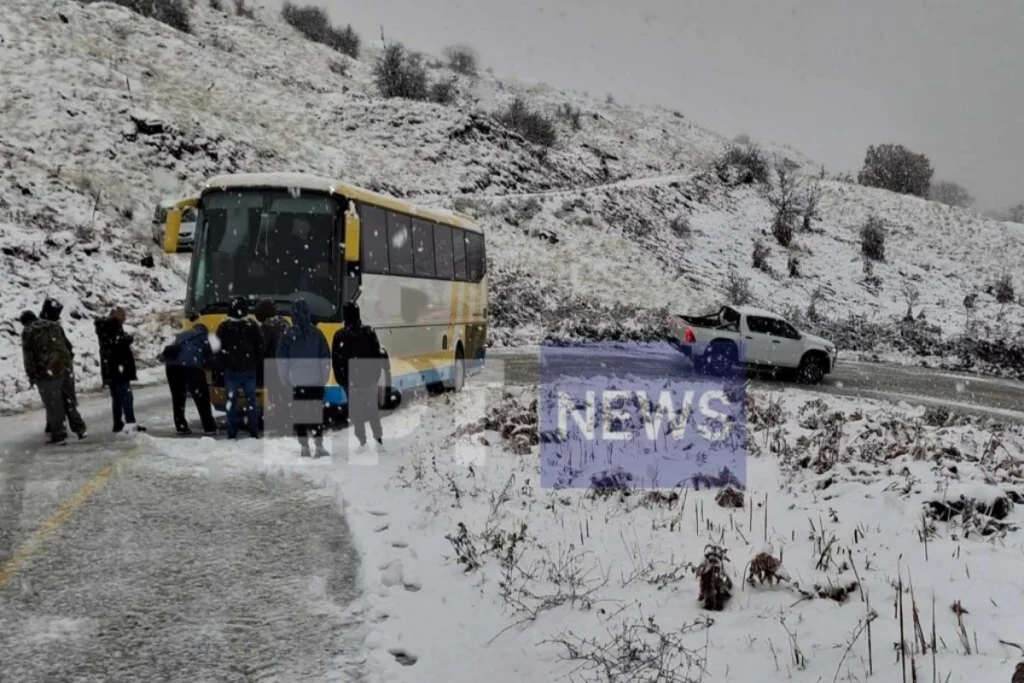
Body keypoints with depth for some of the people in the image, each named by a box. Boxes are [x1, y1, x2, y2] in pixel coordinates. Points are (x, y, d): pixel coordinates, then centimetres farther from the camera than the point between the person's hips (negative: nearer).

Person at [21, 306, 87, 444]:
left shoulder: (28, 332, -2)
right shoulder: (55, 325, 14)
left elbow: (28, 356, -6)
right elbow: (68, 346, 16)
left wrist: (31, 375, 0)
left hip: (46, 372, -5)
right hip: (65, 368, 5)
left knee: (53, 405, 2)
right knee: (69, 401, 16)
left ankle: (59, 435, 4)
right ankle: (79, 428, 17)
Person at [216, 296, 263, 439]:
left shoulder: (224, 327, -6)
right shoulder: (253, 326, -5)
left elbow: (219, 349, 0)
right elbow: (260, 347, 0)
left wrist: (222, 365, 11)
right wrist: (257, 364, 11)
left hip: (231, 370, 0)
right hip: (249, 370, 1)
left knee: (231, 401, 5)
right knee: (251, 400, 6)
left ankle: (232, 433, 6)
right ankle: (254, 432, 6)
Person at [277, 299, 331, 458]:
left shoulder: (288, 335, -4)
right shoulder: (317, 333, 0)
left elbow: (281, 361, -2)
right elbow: (326, 358, 3)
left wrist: (286, 381, 7)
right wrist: (324, 379, 11)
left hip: (298, 382, -1)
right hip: (316, 381, 1)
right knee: (317, 414, 7)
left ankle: (305, 448, 4)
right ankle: (319, 446, 3)